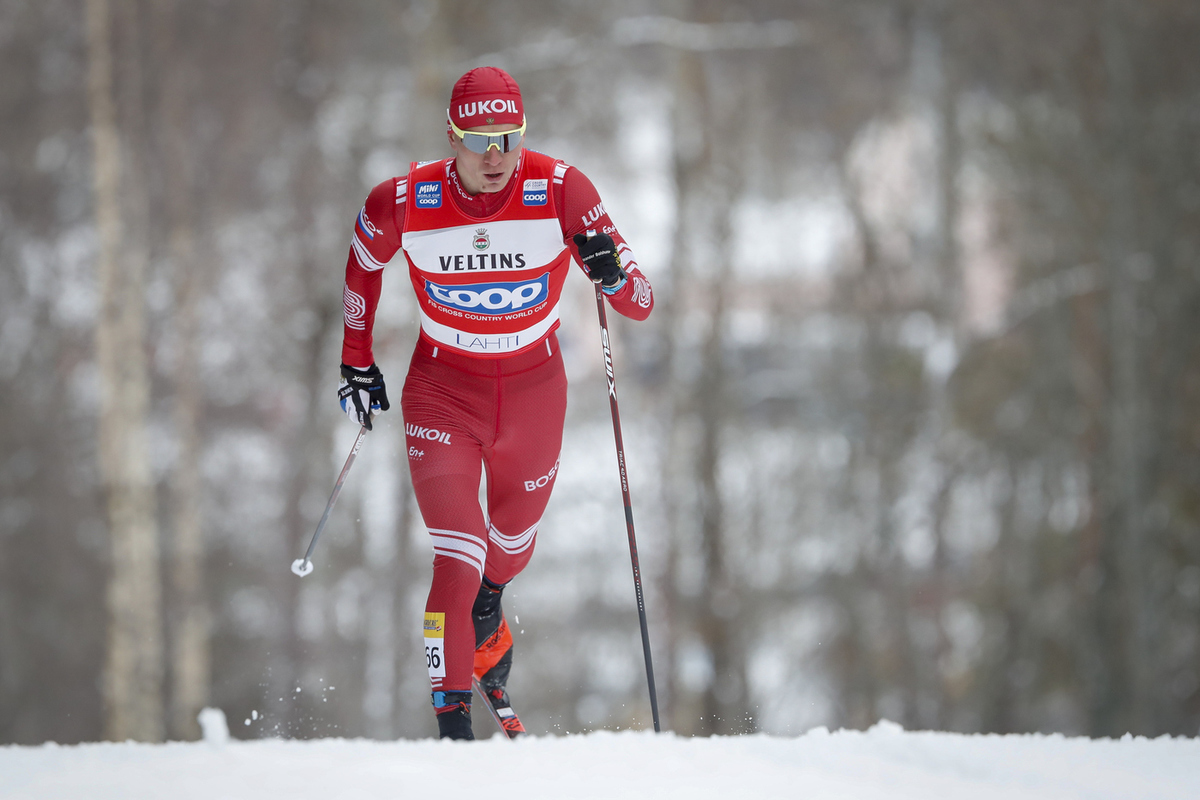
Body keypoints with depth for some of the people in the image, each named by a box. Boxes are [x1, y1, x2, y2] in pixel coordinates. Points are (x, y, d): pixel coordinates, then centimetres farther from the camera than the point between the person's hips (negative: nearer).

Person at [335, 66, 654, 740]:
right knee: (459, 557, -16)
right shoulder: (404, 203, -19)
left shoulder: (560, 191, -20)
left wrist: (615, 275, -40)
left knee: (512, 543, 22)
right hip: (443, 388, -2)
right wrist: (357, 359, 11)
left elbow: (641, 306, -18)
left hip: (534, 387, 2)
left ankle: (487, 622, 57)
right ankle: (453, 722, -8)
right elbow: (364, 263, 6)